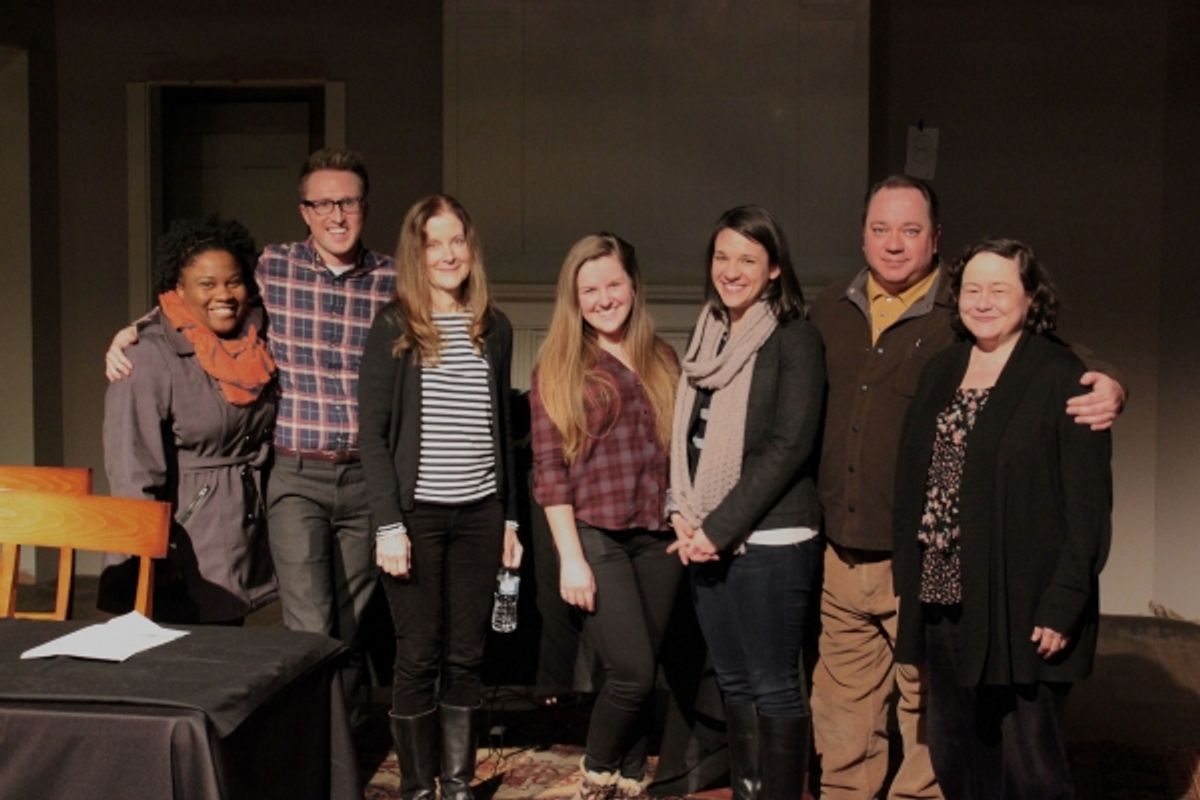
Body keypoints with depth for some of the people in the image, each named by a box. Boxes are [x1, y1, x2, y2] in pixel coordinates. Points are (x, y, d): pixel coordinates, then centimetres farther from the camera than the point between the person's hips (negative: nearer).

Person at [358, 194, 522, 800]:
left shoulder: (494, 329, 9)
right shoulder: (393, 327, -3)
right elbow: (372, 433, -6)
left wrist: (509, 517, 12)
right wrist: (388, 523, -12)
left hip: (479, 514, 4)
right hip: (416, 513, -3)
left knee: (466, 657, 8)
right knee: (419, 657, 2)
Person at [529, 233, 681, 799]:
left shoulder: (661, 361, 13)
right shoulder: (558, 366, 1)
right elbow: (548, 470, -5)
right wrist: (571, 557, -12)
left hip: (657, 536, 4)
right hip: (595, 535, -4)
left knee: (642, 675, 7)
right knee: (633, 672, -10)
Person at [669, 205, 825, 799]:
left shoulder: (794, 339, -7)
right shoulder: (707, 335, 12)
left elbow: (789, 446, -14)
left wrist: (721, 527, -15)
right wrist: (684, 516, -1)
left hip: (769, 539, -6)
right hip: (708, 539, 7)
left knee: (774, 685, 1)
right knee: (734, 682, 14)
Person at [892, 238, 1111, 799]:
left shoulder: (1062, 379, -7)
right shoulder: (941, 371, 12)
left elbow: (1088, 506, -11)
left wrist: (1063, 605, -16)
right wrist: (908, 581, 7)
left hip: (1022, 609, -6)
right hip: (943, 601, 6)